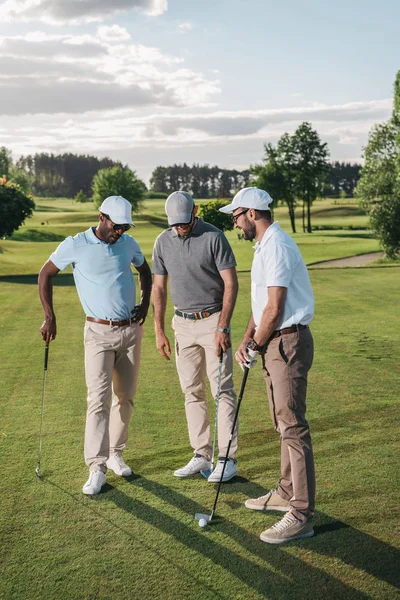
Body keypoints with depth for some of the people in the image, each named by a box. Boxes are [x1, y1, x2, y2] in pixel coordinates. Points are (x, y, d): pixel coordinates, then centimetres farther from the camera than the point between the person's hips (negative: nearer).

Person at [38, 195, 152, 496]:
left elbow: (145, 271, 21)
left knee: (126, 398, 8)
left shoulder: (129, 244, 2)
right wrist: (50, 317, -1)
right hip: (99, 332, -4)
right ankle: (97, 468, -8)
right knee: (99, 398, -11)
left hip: (131, 330, 4)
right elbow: (45, 275, 2)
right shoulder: (75, 245, -9)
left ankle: (115, 454, 24)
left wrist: (145, 303, 7)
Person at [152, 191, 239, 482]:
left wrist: (222, 327, -19)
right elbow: (159, 288, 9)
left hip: (213, 320, -5)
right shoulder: (163, 242, 3)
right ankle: (202, 455, 17)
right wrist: (159, 331, 5)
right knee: (192, 392, 8)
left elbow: (231, 283, -13)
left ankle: (227, 458, 3)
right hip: (183, 324, 5)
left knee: (222, 390, -3)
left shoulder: (214, 237, -11)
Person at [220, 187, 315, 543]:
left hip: (288, 343, -11)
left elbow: (274, 309, -22)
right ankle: (287, 493, 30)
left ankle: (301, 516, -4)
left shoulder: (276, 247, -18)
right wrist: (246, 340, 9)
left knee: (293, 426, -9)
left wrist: (256, 345, -8)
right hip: (274, 342, 11)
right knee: (283, 423, 18)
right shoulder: (265, 246, 16)